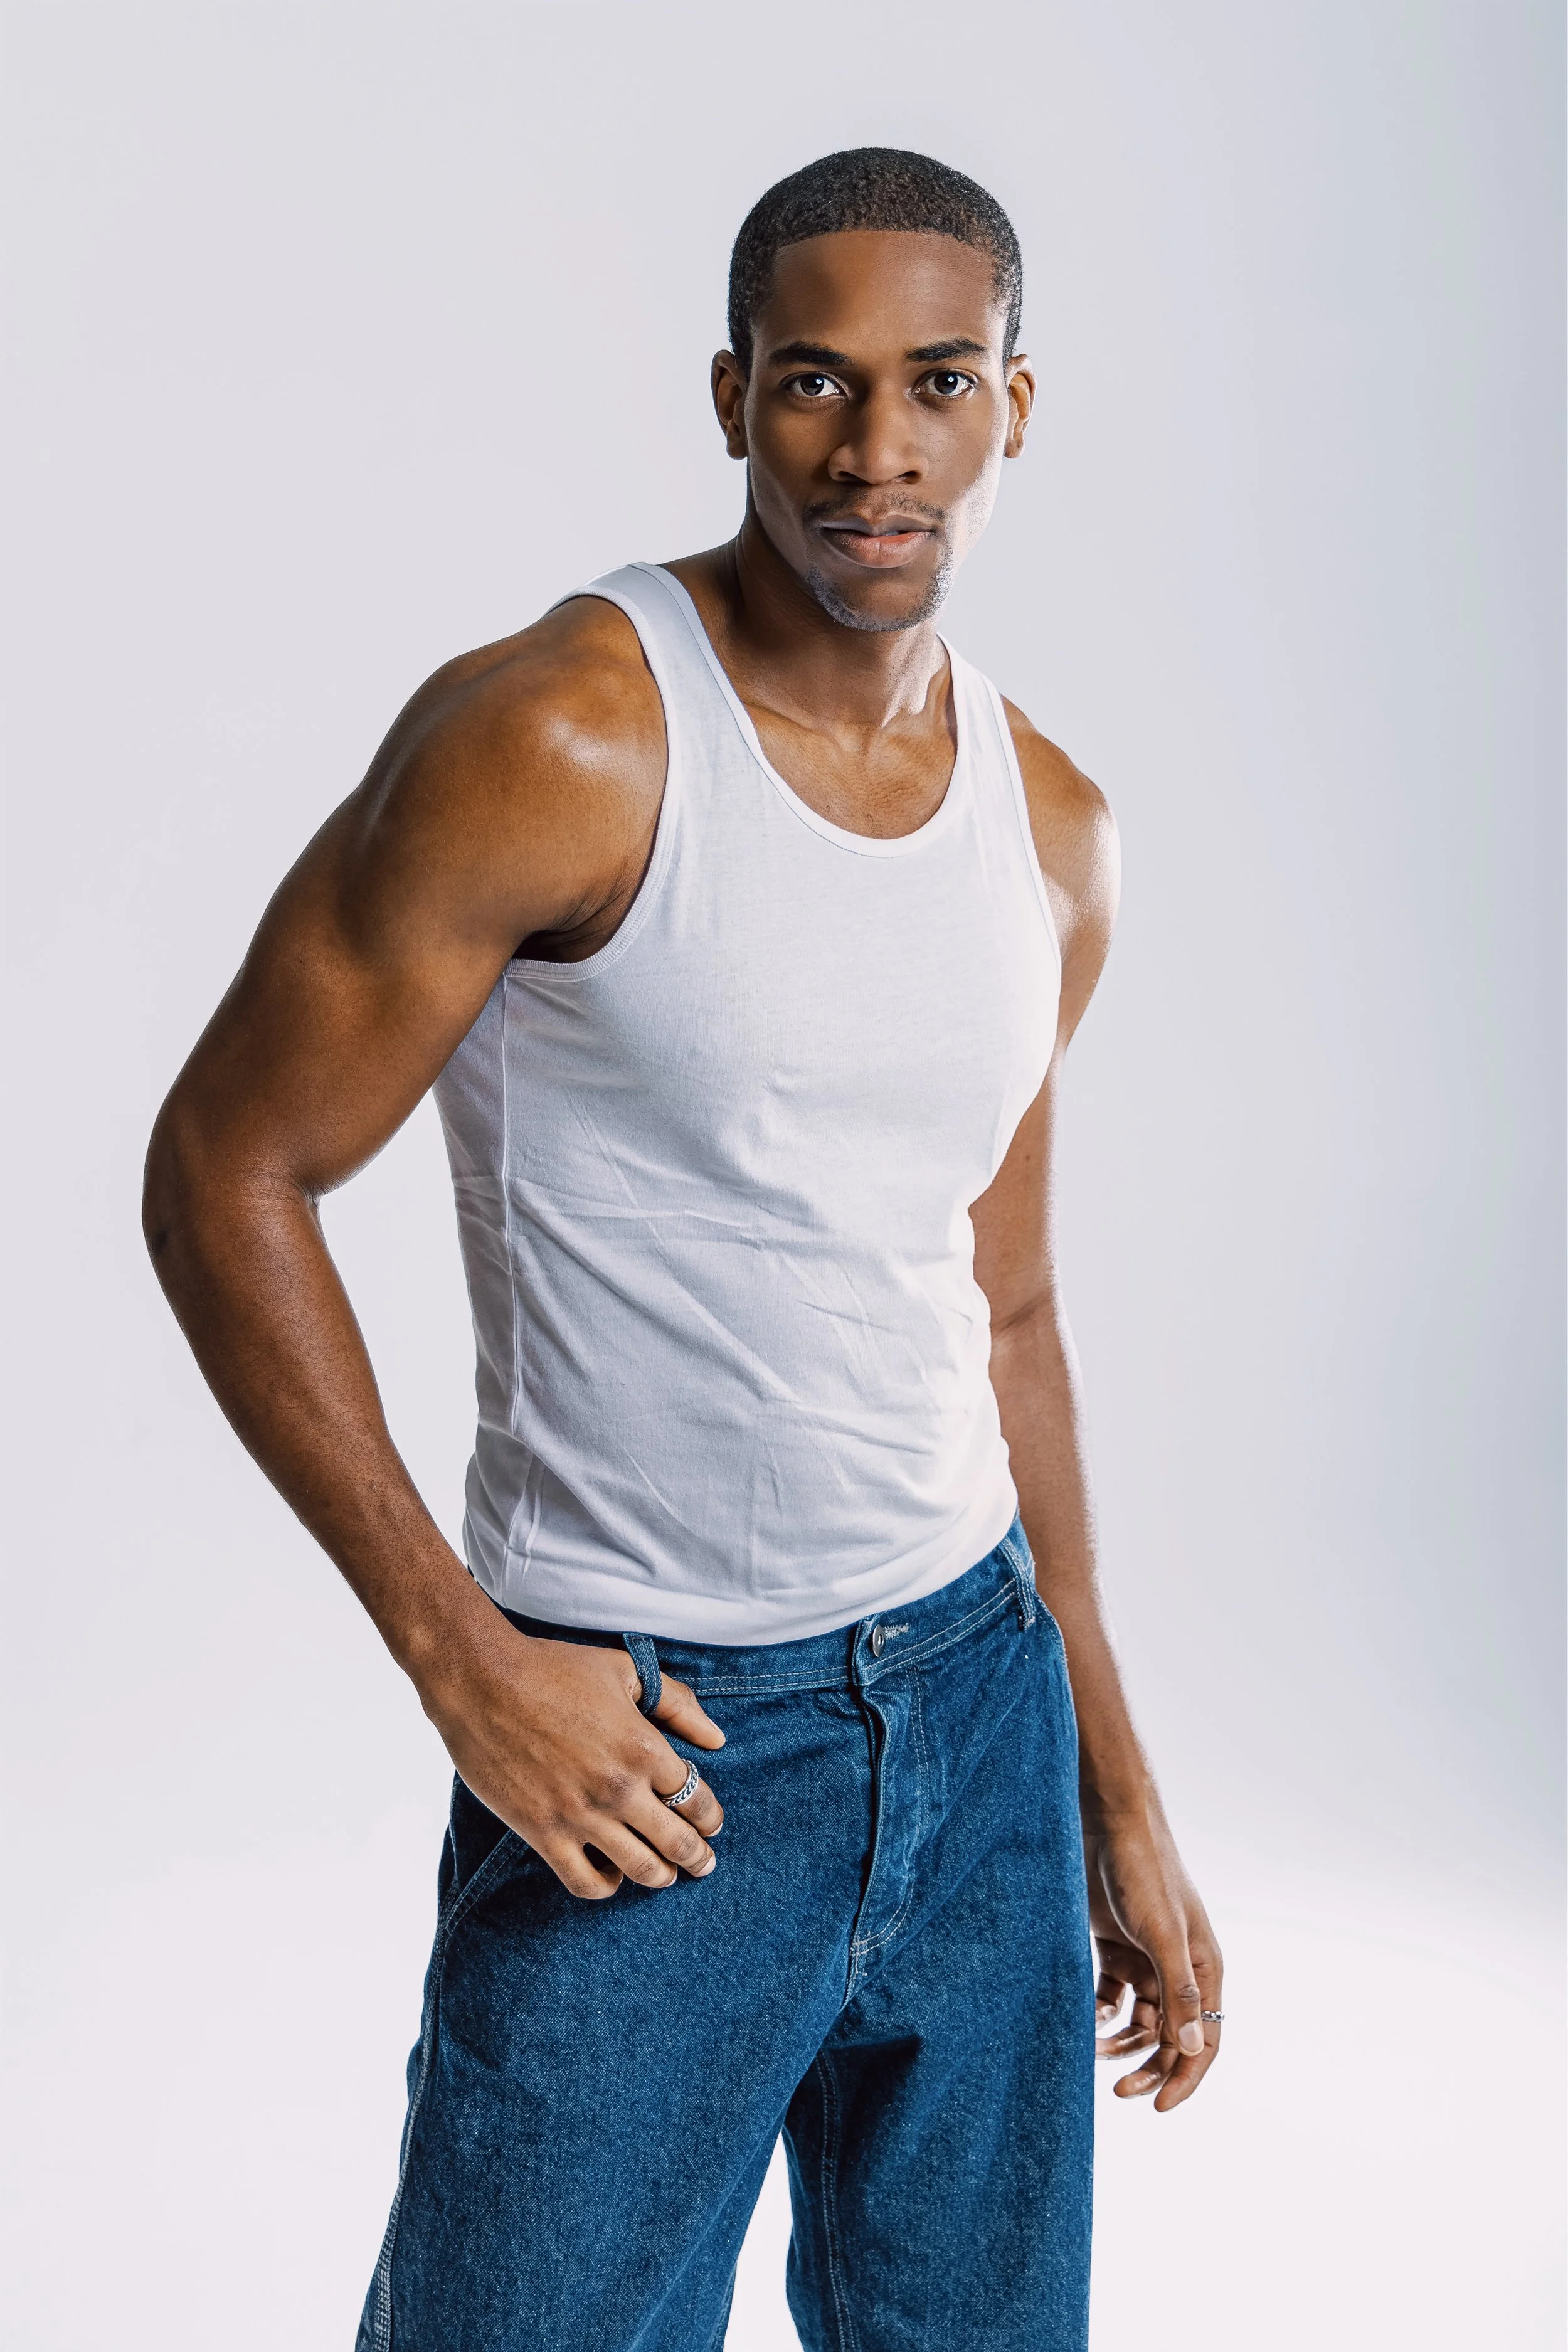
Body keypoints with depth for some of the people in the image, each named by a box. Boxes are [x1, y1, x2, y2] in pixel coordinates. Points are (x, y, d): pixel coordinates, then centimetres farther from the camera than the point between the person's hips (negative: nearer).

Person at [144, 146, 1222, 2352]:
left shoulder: (1056, 831, 5)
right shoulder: (560, 739, -15)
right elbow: (225, 1177, -11)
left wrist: (1119, 1794, 15)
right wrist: (457, 1653, -15)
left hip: (981, 1691, 6)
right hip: (641, 1751, -5)